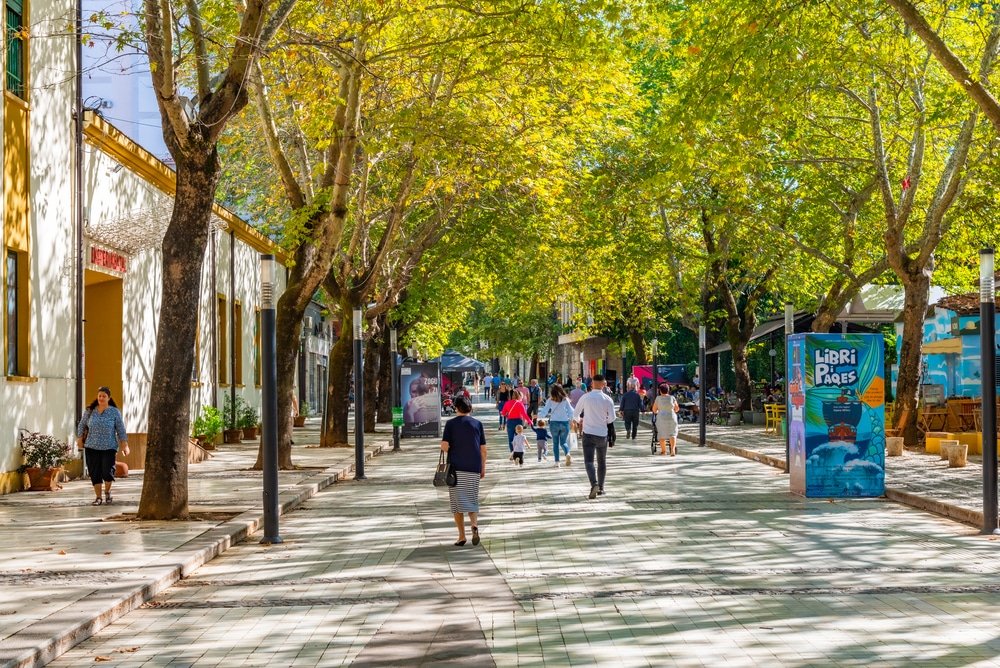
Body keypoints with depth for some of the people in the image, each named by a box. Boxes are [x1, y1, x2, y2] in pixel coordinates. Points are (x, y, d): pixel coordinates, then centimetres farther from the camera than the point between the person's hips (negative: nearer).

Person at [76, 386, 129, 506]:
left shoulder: (115, 412, 1)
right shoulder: (90, 411, 7)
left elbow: (121, 429, 2)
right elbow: (81, 425, 18)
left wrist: (124, 444, -4)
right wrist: (80, 438, 9)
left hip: (109, 447, -2)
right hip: (91, 447, 2)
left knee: (107, 472, -10)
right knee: (95, 473, 0)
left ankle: (107, 492, 17)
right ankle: (98, 497, 11)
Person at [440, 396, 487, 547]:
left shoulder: (450, 424, 0)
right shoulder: (477, 424, 6)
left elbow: (444, 446, -9)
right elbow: (483, 449, 4)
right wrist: (483, 468, 12)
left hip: (456, 467, -2)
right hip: (473, 468, 2)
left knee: (457, 501, 5)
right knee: (472, 500, 9)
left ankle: (461, 536, 0)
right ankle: (475, 525, -19)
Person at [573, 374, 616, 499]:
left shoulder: (585, 397, -4)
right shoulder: (607, 399, -3)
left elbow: (575, 413, 5)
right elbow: (612, 418, -6)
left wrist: (579, 421, 27)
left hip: (588, 433, -1)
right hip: (602, 434, 2)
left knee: (589, 461, -6)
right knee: (602, 462, 16)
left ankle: (594, 484, -29)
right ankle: (600, 488, 21)